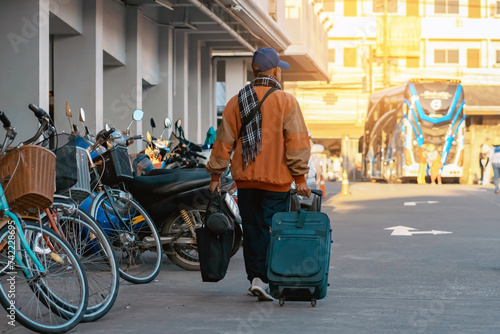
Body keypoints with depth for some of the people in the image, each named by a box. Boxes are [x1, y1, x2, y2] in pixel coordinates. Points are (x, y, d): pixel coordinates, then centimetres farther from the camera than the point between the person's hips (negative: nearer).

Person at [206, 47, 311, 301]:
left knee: (252, 230, 10)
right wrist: (300, 177, -7)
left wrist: (215, 175, 10)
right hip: (277, 180, -3)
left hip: (245, 178, 3)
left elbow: (224, 140, 5)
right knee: (272, 229, 1)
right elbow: (297, 142, -10)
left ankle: (255, 277, 10)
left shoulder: (237, 102, 5)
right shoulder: (286, 101, -4)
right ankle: (264, 279, -4)